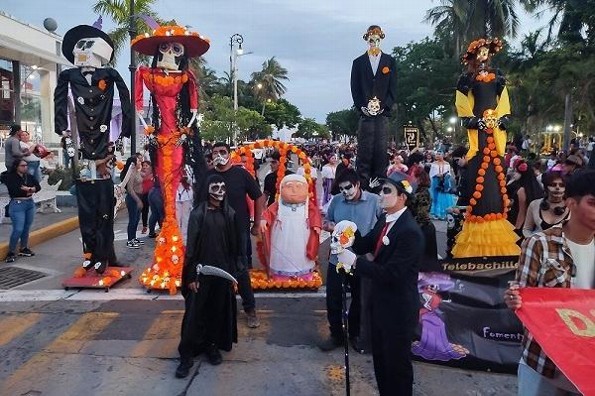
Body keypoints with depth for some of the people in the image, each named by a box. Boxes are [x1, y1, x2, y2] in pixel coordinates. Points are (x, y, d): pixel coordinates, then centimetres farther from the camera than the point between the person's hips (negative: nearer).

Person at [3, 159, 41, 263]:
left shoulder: (29, 176, 10)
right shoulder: (10, 177, -7)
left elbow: (38, 186, 5)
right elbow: (13, 190, -18)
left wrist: (26, 188, -12)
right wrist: (29, 189, -7)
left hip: (30, 203, 6)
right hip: (17, 205, -6)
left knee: (26, 228, 10)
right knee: (18, 229, -9)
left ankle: (24, 249, 24)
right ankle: (11, 252, 2)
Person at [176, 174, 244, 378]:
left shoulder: (230, 214, 1)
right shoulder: (198, 214, -8)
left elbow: (236, 245, 6)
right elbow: (191, 246, -7)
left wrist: (235, 272, 3)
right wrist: (191, 276, -9)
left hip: (223, 271, 3)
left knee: (219, 311, 12)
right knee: (195, 312, 2)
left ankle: (212, 346, 30)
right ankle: (186, 355, 12)